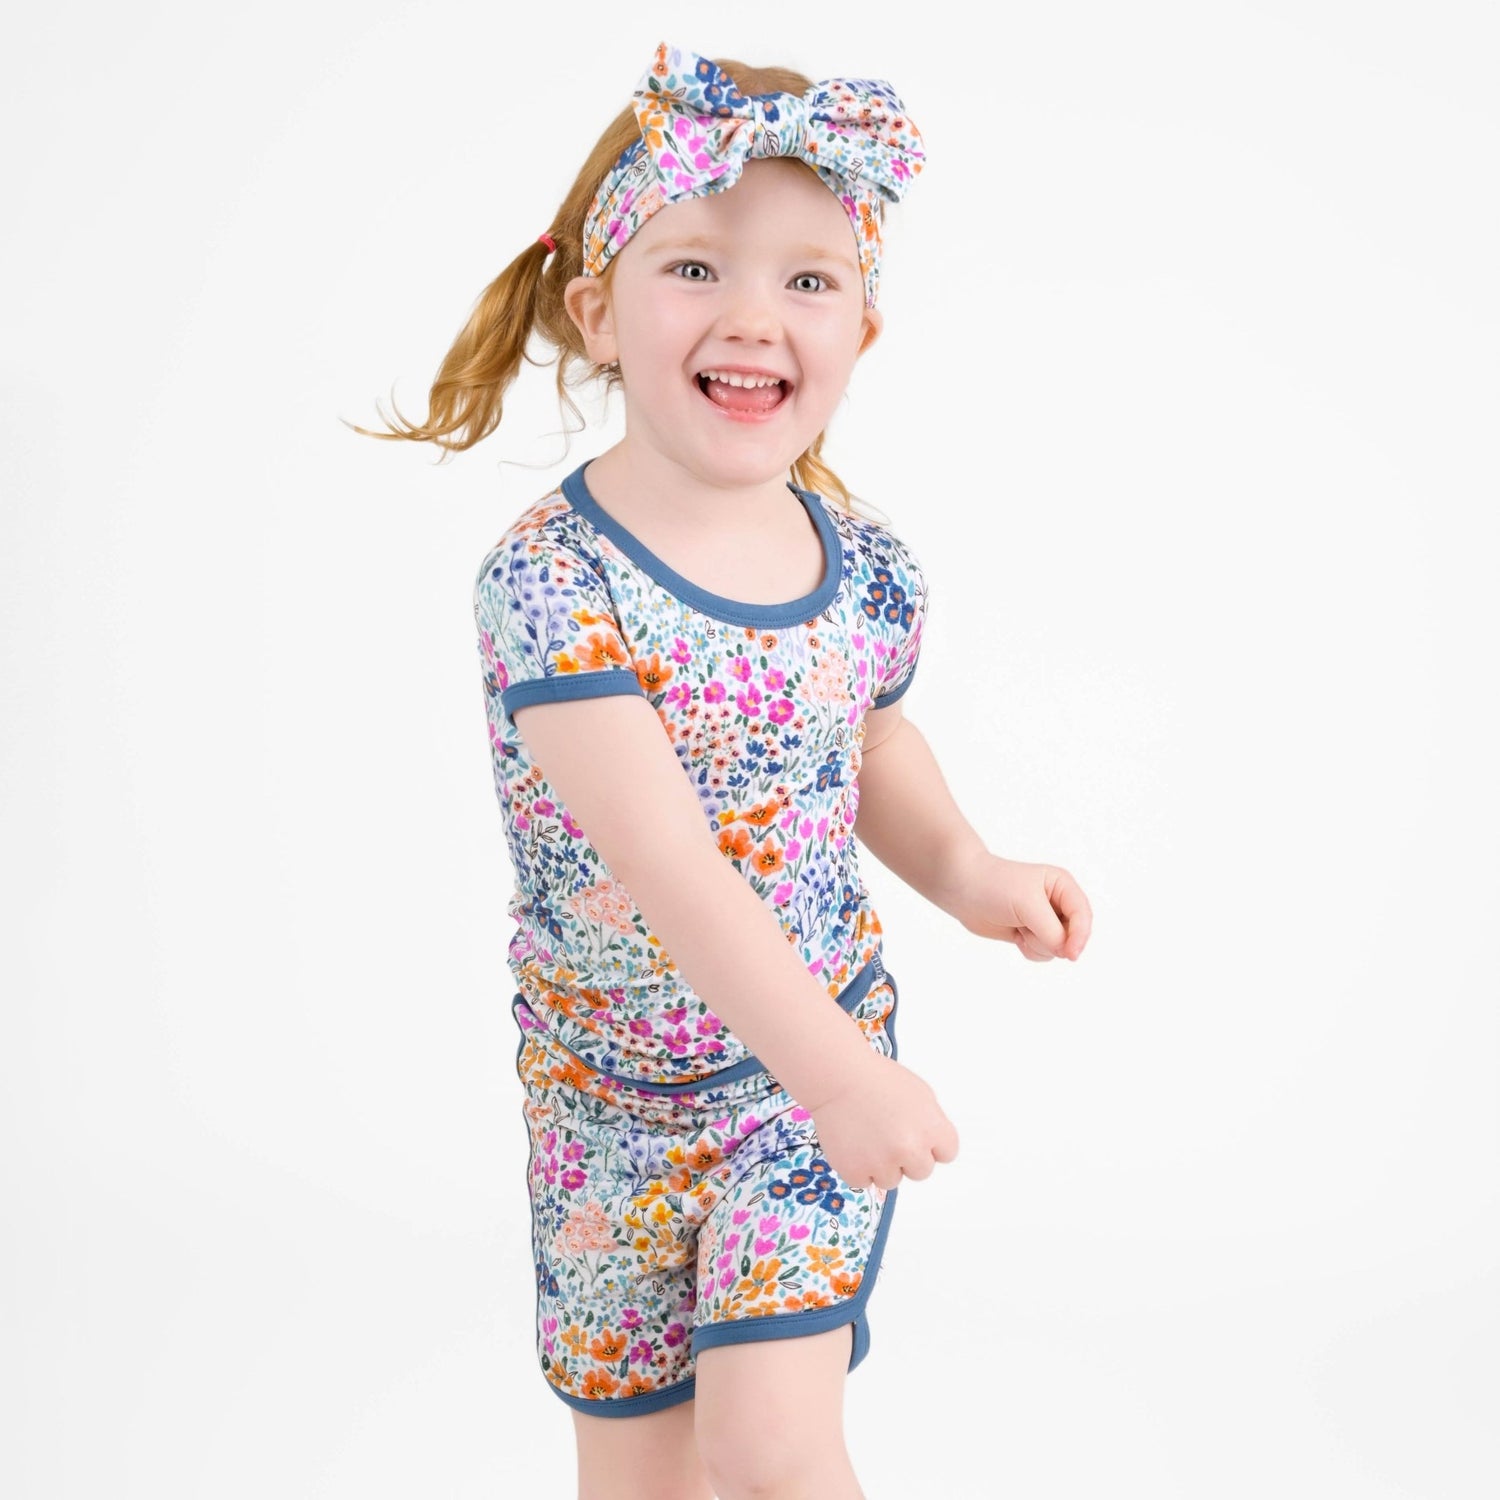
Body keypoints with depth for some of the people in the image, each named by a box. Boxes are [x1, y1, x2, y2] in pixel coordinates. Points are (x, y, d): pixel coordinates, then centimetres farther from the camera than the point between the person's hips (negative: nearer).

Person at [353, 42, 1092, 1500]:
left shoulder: (865, 568, -8)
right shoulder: (552, 577, -23)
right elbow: (662, 858, -31)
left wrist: (964, 870, -6)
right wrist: (831, 1066, -38)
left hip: (817, 1058, 2)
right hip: (611, 1089, -1)